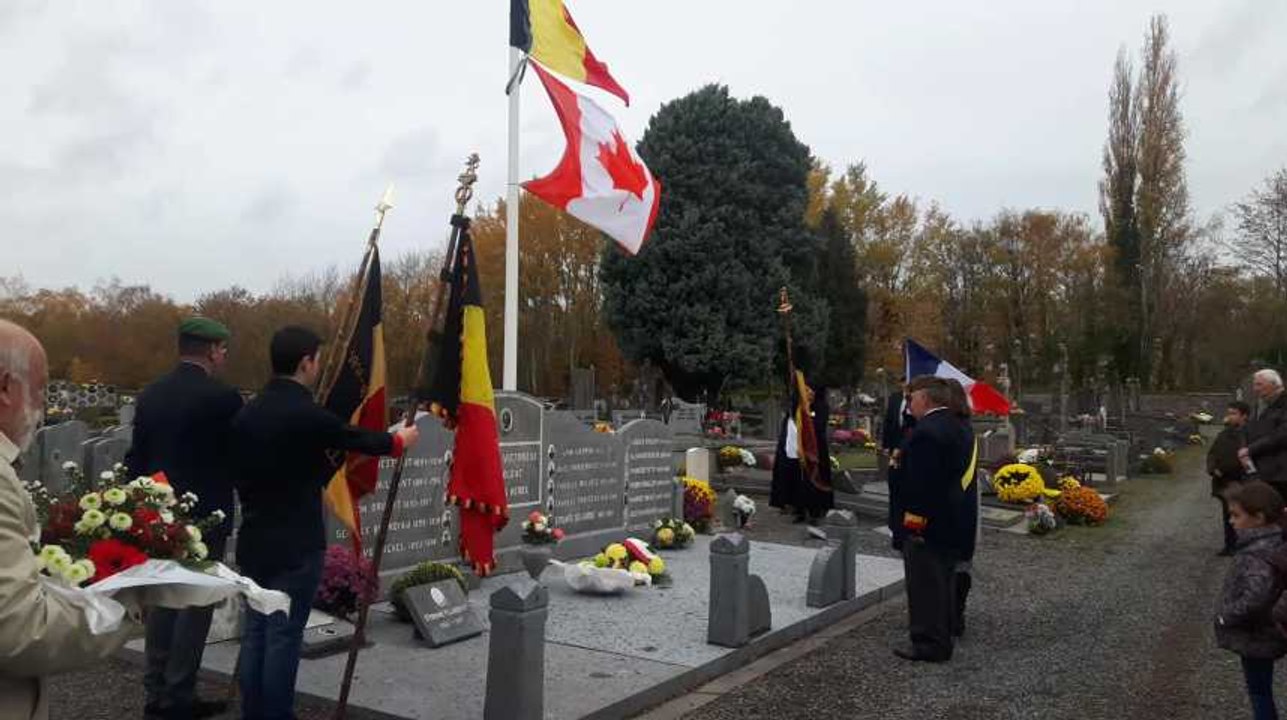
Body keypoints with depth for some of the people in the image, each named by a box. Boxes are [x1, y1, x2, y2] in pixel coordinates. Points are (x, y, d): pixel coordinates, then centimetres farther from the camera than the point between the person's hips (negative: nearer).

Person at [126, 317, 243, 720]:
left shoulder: (150, 396, 5)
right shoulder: (221, 398, -15)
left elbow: (136, 458, 9)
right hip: (203, 517, -7)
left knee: (162, 600, 14)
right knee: (196, 603, 2)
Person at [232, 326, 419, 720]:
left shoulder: (246, 414, 4)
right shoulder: (308, 415, -16)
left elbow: (240, 476, 10)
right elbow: (355, 439, 0)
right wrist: (398, 440, 19)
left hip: (254, 540, 7)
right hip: (296, 544, -7)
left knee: (255, 632, 12)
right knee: (283, 636, 0)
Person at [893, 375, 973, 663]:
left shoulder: (925, 432, -22)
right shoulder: (957, 428, 9)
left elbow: (921, 483, -25)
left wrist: (915, 521, -21)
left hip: (927, 521, -10)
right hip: (953, 519, 10)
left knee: (925, 585, 0)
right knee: (943, 580, 18)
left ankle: (929, 644, 6)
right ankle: (942, 637, 29)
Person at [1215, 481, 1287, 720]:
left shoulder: (1256, 554, -31)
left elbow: (1255, 597, -44)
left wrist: (1227, 616, -28)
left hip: (1255, 637, -9)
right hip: (1264, 632, 9)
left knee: (1259, 691, 8)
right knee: (1261, 689, 24)